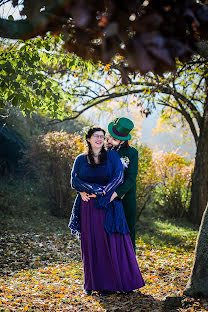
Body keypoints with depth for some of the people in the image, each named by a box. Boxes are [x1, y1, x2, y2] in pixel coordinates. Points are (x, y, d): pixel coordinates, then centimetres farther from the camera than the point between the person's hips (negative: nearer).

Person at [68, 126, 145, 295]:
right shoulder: (81, 159, 10)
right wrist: (96, 189, -14)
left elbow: (119, 177, -5)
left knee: (111, 243, -4)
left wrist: (103, 192, -15)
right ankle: (91, 283, 12)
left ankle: (108, 283, 5)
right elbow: (74, 180, -2)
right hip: (88, 208, 1)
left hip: (108, 207, -1)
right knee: (90, 244, 3)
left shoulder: (112, 156, 6)